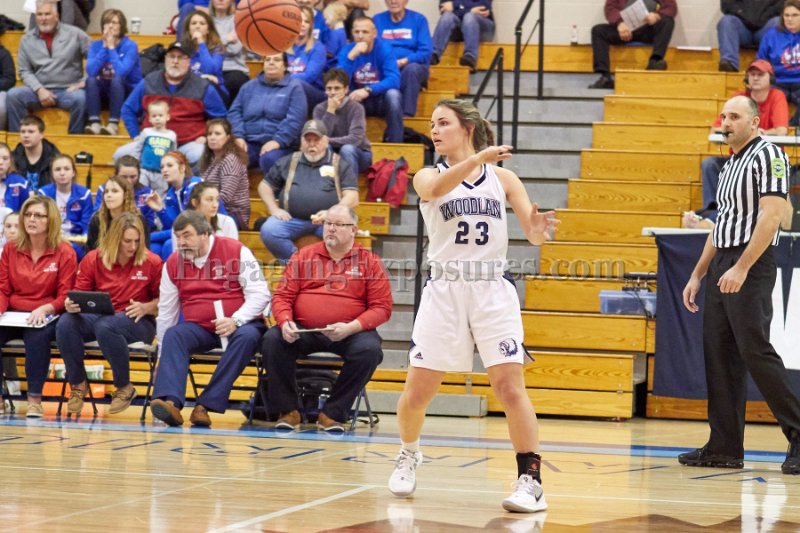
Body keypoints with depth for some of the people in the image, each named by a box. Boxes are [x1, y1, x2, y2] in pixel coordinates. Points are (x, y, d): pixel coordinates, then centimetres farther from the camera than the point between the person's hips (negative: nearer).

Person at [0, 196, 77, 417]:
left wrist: (44, 309, -23)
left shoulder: (64, 252, -1)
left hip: (46, 317, -3)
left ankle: (34, 398, -30)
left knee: (37, 336, -38)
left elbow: (65, 296, -4)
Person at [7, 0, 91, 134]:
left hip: (68, 91, -2)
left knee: (80, 98, -35)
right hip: (40, 91, 2)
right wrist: (39, 90, -10)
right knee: (13, 95, -24)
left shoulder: (74, 34, 3)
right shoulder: (27, 40, 9)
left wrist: (85, 81, -7)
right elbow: (25, 71, 6)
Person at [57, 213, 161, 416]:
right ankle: (78, 384, -8)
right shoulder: (93, 259, 3)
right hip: (98, 317, 3)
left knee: (105, 326, -38)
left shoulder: (152, 262, -2)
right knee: (65, 323, -28)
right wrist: (71, 305, -18)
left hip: (137, 322, -3)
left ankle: (124, 388, -16)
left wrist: (146, 307, -17)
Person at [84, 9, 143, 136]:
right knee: (91, 79, -27)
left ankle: (113, 124, -39)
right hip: (104, 91, 3)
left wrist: (111, 47, -21)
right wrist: (104, 47, -18)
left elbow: (121, 72, -27)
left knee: (117, 79, -35)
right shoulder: (96, 45, -1)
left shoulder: (130, 45, -12)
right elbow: (90, 71, -17)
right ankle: (94, 123, -36)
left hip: (128, 92, -3)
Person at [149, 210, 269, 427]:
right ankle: (171, 402, -45)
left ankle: (206, 405, -37)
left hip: (238, 326, -3)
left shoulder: (236, 251, -5)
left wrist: (235, 321, -24)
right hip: (198, 329, 3)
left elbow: (260, 294, -9)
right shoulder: (173, 263, 6)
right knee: (173, 335, -26)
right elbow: (166, 313, 12)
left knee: (247, 336, -34)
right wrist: (162, 358, 12)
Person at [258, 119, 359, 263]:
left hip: (328, 220, -2)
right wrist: (274, 209, 5)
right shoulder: (288, 162, 18)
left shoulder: (340, 165, 11)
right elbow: (264, 186, 23)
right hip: (292, 219, 2)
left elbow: (352, 197, 1)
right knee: (268, 231, -28)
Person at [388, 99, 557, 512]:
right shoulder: (427, 176, 4)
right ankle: (408, 455, 31)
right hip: (444, 291, 1)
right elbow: (436, 188, -22)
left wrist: (540, 227, -22)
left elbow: (534, 235, 3)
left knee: (510, 387, -12)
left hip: (493, 291, 0)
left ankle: (531, 480, -8)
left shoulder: (502, 177, 7)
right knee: (417, 393, 3)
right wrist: (477, 159, -37)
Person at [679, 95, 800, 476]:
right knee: (718, 355, 5)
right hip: (720, 267, 9)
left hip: (751, 267, -9)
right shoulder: (728, 167, 20)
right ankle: (725, 447, 7)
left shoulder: (767, 156, -7)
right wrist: (697, 275, 22)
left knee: (755, 350, -13)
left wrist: (741, 268, -23)